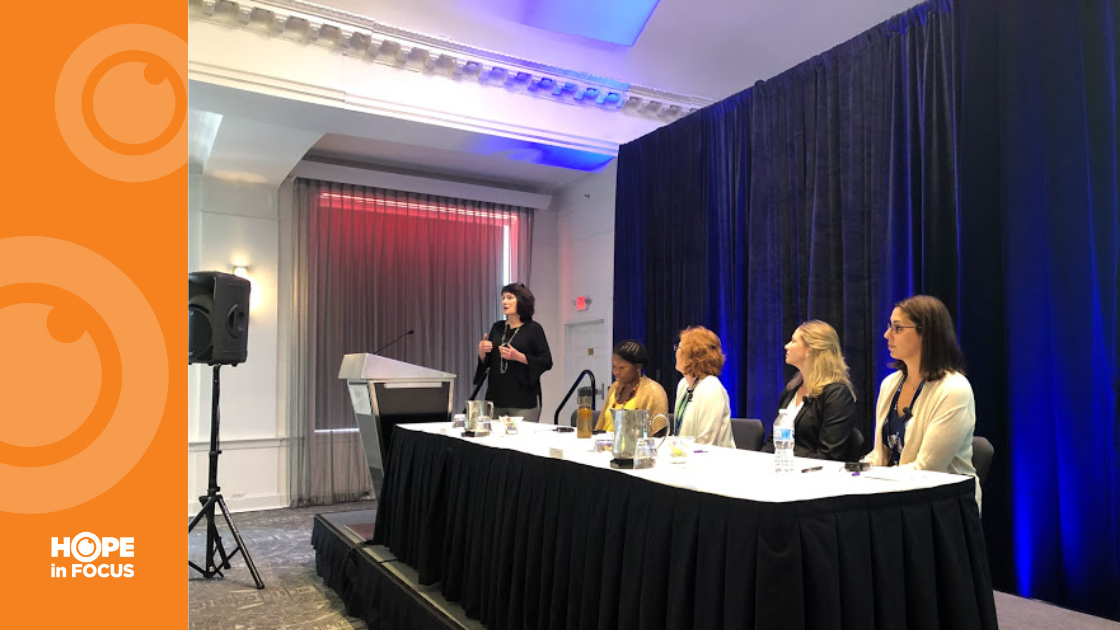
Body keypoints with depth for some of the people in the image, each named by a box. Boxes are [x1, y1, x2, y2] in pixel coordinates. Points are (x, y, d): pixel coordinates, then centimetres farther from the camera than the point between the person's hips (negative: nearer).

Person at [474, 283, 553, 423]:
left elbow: (546, 363, -7)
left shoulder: (533, 329, -4)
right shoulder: (497, 327, 10)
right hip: (496, 398, 5)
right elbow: (486, 363, 17)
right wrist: (482, 352, -5)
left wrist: (518, 356, -18)